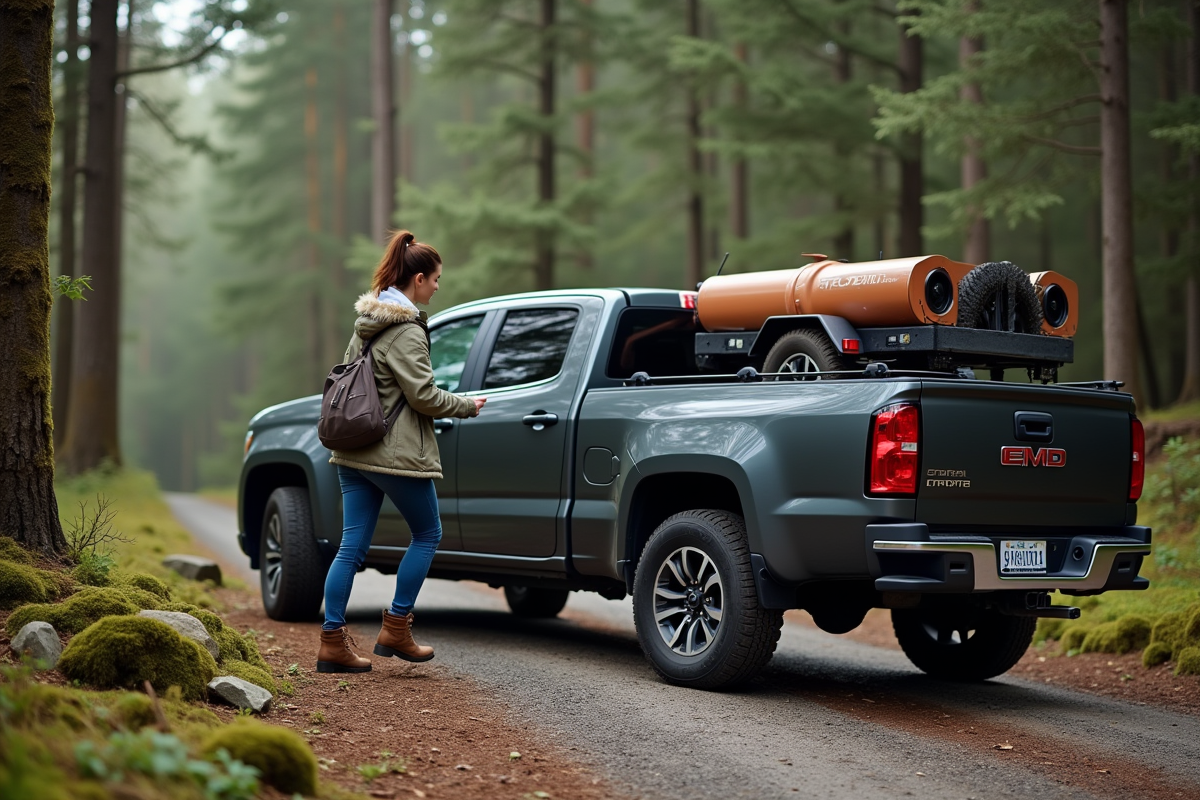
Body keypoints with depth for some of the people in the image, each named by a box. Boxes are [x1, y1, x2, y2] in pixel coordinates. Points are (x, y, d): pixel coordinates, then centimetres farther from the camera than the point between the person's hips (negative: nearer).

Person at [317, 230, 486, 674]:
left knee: (352, 546, 7)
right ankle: (395, 629, 11)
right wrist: (467, 405, -1)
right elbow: (423, 394, -17)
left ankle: (333, 641, 7)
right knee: (427, 534, 10)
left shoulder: (366, 322, 13)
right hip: (396, 453, -8)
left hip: (354, 452, 8)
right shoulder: (406, 330, -15)